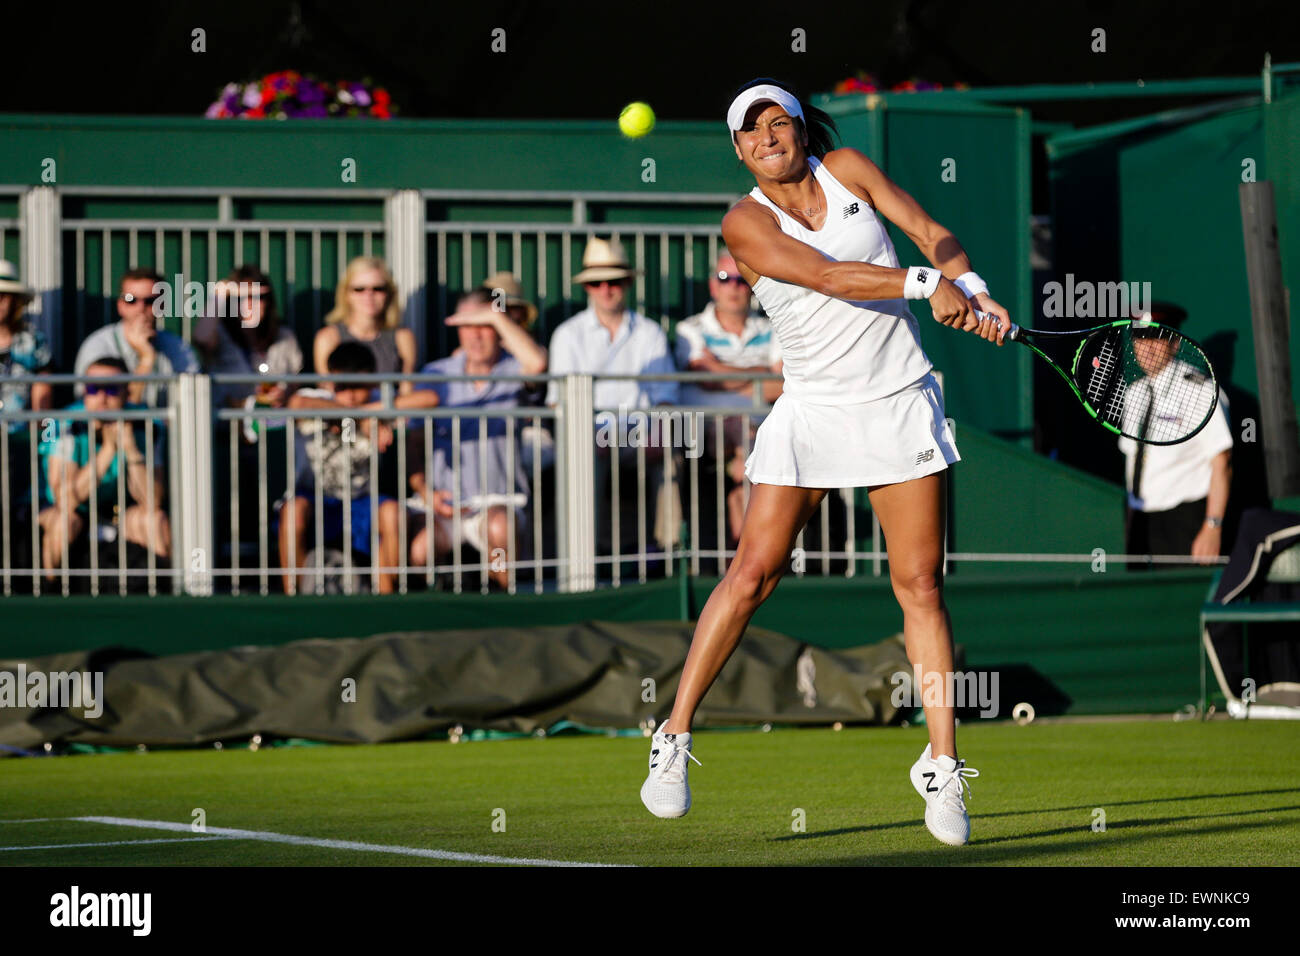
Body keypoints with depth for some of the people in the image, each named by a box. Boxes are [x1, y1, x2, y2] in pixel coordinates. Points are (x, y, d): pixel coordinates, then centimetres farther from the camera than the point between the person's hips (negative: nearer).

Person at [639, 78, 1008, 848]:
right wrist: (926, 284, -30)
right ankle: (675, 739, 6)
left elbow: (929, 230, 2)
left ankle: (943, 769, 1)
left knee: (920, 587, -2)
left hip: (901, 403, 2)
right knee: (753, 573, -6)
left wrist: (971, 287, -18)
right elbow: (824, 274, -22)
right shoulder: (746, 223, -7)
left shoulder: (847, 170, 4)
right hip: (814, 407, -2)